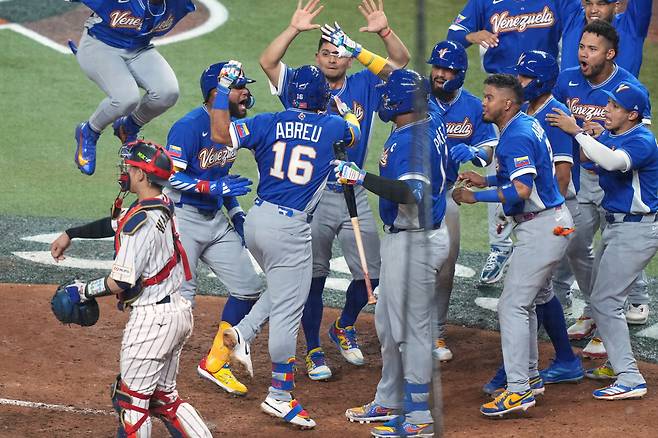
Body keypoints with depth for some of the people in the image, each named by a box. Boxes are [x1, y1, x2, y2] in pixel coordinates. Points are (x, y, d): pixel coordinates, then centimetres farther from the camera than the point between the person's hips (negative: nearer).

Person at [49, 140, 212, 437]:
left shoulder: (140, 220, -21)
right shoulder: (163, 206, 7)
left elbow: (120, 283, -22)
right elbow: (114, 224, 24)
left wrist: (83, 291, -7)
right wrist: (70, 234, 28)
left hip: (152, 317, -10)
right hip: (178, 311, 10)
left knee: (132, 399, 0)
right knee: (163, 397, 18)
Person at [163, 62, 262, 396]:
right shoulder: (189, 126, -18)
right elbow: (171, 176, -23)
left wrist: (236, 212, 12)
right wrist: (215, 187, -26)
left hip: (216, 221, 9)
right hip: (183, 219, -9)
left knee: (248, 288, 8)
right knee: (180, 300, -8)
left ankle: (214, 362, 21)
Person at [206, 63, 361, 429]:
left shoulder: (269, 123, 2)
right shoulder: (332, 127, -1)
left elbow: (221, 133, -7)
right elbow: (354, 131, 22)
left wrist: (223, 89, 1)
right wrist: (346, 108, 40)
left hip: (257, 220, 5)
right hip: (291, 228, -5)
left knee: (283, 291, 28)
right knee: (287, 310, -1)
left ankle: (242, 333, 11)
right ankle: (280, 396, 2)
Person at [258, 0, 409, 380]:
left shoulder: (364, 87, 7)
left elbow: (401, 61, -1)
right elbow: (268, 62, -14)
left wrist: (384, 31, -17)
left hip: (355, 195, 3)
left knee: (370, 272, 4)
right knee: (313, 278, 3)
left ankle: (345, 327, 30)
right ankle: (314, 351, 14)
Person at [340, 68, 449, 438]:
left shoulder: (409, 139, -23)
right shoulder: (434, 125, 7)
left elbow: (411, 192, -36)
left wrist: (362, 177, -34)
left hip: (414, 242, -11)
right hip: (403, 239, 11)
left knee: (411, 327, -4)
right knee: (389, 323, 21)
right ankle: (389, 403, 33)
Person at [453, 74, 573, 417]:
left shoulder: (517, 136, -19)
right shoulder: (527, 125, 13)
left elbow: (521, 190, -27)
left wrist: (476, 197, -18)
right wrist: (486, 180, 14)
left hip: (541, 229, -11)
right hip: (548, 224, 11)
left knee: (512, 306, -11)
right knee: (523, 303, 20)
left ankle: (519, 391, -12)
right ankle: (529, 376, 29)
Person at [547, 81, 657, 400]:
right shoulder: (610, 136, 9)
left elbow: (613, 161, -38)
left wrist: (577, 131, -33)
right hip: (616, 227, 10)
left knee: (604, 302, -12)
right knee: (601, 297, 21)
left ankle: (630, 380, -12)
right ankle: (616, 363, 35)